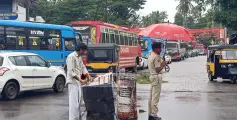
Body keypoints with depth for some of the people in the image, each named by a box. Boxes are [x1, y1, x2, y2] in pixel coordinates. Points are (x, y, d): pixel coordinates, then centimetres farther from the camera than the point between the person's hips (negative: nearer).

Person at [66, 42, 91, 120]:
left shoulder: (79, 57, 12)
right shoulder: (71, 57, -17)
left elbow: (83, 67, 19)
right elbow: (71, 72, -21)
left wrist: (88, 75, 4)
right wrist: (80, 80, -24)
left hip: (78, 82, 9)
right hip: (73, 82, -9)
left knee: (78, 101, 14)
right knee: (73, 101, -9)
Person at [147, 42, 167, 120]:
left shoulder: (150, 55, 12)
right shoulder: (156, 57, -17)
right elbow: (158, 70, -22)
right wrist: (163, 65, -7)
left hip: (152, 76, 10)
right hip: (157, 77, -10)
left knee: (151, 96, 13)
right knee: (155, 97, -6)